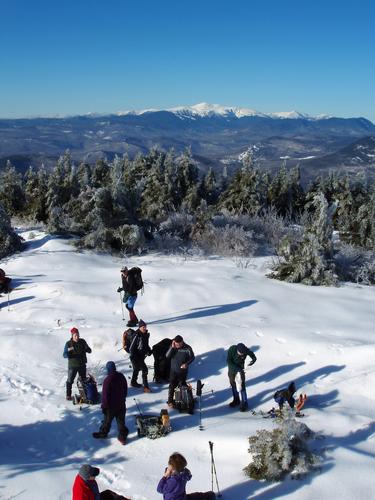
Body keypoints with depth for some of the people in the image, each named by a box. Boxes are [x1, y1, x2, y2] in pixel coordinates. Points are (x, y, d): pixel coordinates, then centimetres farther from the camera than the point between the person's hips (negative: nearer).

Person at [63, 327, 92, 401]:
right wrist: (68, 350, -35)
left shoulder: (82, 341, -4)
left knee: (83, 380, 16)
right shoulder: (68, 343, -13)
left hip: (82, 365, 3)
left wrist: (87, 348, -22)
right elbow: (64, 355, -15)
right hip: (72, 365, -3)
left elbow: (89, 351, 0)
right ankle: (68, 395, 17)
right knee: (70, 380, 4)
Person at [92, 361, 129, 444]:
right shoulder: (121, 377, -3)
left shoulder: (108, 379, -24)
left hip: (111, 406, -5)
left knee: (107, 420, 15)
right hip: (121, 404, 5)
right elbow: (125, 390, 11)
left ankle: (103, 433, 34)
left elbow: (105, 394, -18)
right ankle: (123, 436, 16)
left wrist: (104, 406, -8)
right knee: (121, 420, 12)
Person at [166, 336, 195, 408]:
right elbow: (167, 356, -17)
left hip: (183, 371, 0)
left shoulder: (187, 348, -16)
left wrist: (187, 363, -21)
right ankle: (170, 401, 14)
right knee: (172, 386, 1)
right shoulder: (172, 347, -11)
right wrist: (172, 347, -27)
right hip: (173, 371, 0)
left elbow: (192, 357, -5)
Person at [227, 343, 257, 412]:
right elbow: (228, 361, -21)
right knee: (233, 385, 15)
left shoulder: (246, 350, -25)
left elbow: (253, 356, -5)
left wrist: (253, 360, -27)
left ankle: (244, 403, 8)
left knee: (241, 386, -5)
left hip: (239, 370, -2)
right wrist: (237, 369, -28)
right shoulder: (232, 349, -27)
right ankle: (236, 400, 35)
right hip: (231, 369, 2)